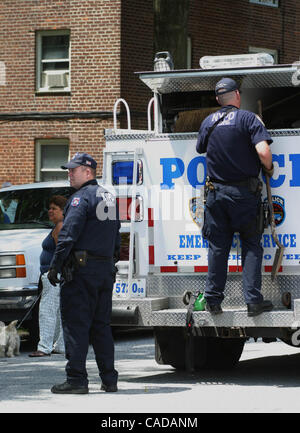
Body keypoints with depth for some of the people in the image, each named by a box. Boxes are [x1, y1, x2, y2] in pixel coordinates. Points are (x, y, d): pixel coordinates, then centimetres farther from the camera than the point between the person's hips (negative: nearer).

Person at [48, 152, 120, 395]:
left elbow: (68, 235, -17)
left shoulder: (82, 198, -11)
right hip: (106, 270, 8)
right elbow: (116, 237, 21)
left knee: (75, 326, -6)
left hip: (81, 269, -8)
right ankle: (109, 379, 12)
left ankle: (76, 379, -9)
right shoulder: (109, 198, 17)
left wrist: (55, 266, -15)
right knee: (102, 326, 12)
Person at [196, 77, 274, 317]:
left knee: (217, 246, 8)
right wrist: (269, 169, 0)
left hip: (216, 192, 4)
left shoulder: (208, 122, 7)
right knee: (251, 245, 3)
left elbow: (201, 148, 22)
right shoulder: (248, 118, -7)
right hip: (244, 192, -4)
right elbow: (264, 152, -19)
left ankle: (213, 300, 9)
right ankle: (253, 300, -2)